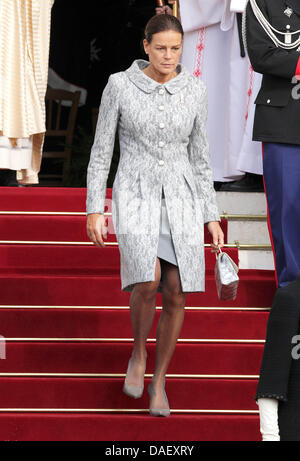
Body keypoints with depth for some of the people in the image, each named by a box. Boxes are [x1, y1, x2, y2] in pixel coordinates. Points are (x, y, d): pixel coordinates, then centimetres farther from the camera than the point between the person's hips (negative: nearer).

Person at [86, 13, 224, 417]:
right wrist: (94, 210, -6)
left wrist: (212, 217, 6)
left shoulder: (194, 91, 2)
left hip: (180, 203, 3)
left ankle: (159, 380, 21)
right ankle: (139, 354, 4)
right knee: (148, 283, -25)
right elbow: (101, 150, -1)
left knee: (175, 297, -1)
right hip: (134, 200, -3)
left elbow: (198, 156, 8)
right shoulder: (119, 85, -5)